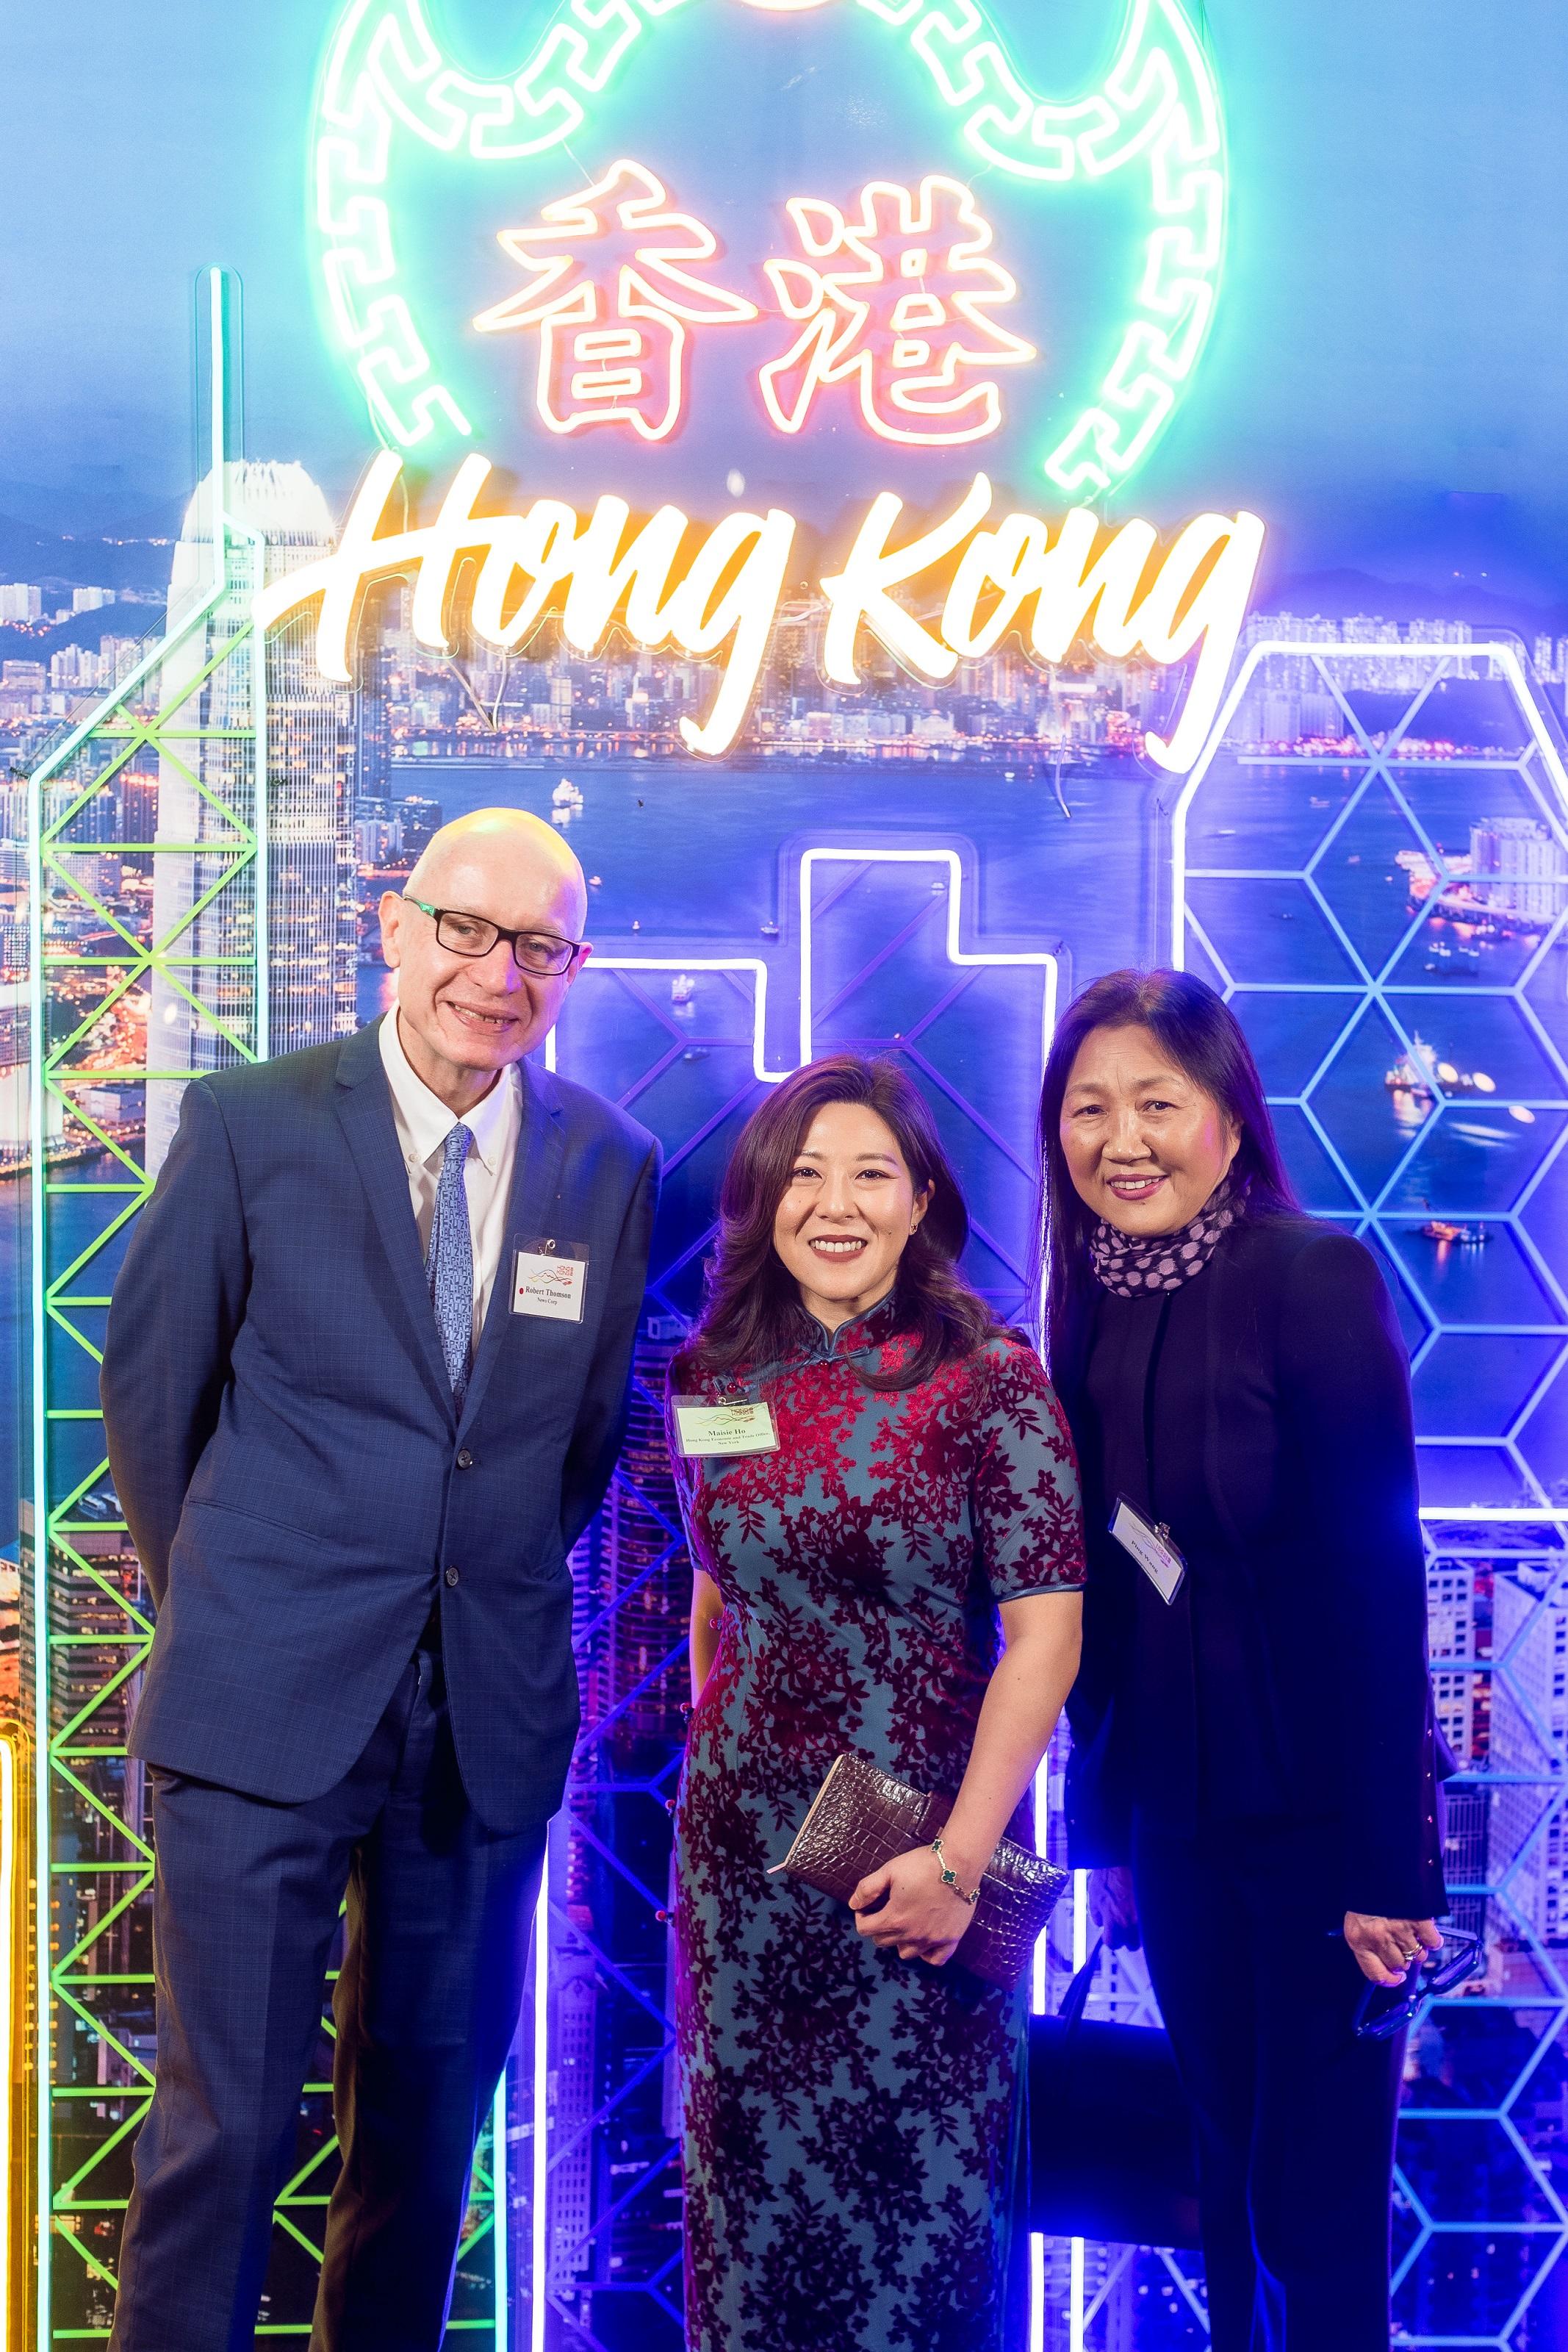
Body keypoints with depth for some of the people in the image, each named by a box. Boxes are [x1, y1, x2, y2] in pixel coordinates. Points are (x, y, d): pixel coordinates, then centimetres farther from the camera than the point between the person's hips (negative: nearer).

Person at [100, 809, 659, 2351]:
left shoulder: (612, 1167, 3)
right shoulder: (251, 1122, -5)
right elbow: (148, 1385, 3)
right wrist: (218, 1603, 8)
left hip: (491, 1707, 3)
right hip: (268, 1701, -3)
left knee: (430, 2112, 15)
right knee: (225, 2124, 2)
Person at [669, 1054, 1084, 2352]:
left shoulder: (989, 1379, -10)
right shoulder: (714, 1379, 3)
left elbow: (1045, 1635, -13)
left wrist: (962, 1857, -17)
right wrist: (718, 1756, 10)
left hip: (931, 1839, -4)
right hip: (743, 1846, 4)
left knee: (922, 2186, 8)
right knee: (753, 2173, 14)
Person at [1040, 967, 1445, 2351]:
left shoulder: (1316, 1276, -14)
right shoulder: (1092, 1306, 3)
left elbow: (1379, 1573, -15)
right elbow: (1102, 1592, 8)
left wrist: (1390, 1864, -15)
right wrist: (1104, 1831, 11)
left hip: (1316, 1813, -5)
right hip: (1171, 1811, 5)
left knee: (1317, 2206, 4)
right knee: (1228, 2164, 17)